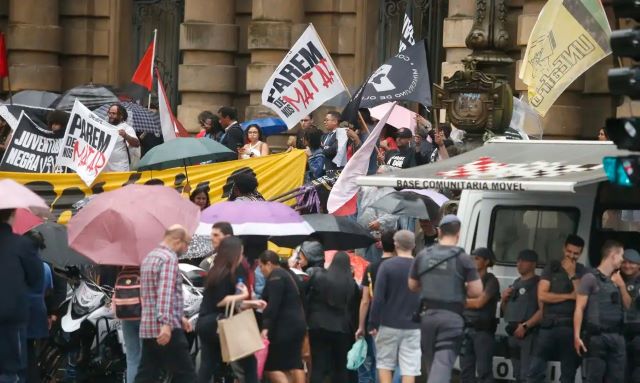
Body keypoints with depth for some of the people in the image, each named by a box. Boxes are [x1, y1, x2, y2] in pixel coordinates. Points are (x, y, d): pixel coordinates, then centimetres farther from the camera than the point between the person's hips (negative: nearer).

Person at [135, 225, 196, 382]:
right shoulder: (169, 258, -12)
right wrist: (166, 323, -34)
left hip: (147, 328, 9)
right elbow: (166, 293, -25)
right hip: (168, 331, -9)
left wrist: (180, 317, 35)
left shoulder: (149, 258, 20)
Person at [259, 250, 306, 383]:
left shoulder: (275, 276, -11)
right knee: (295, 363, 9)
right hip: (297, 323, 10)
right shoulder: (287, 274, 19)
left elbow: (273, 304, -21)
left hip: (284, 325, -10)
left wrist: (266, 326, -25)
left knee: (271, 366, -8)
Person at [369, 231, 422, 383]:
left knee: (384, 363, 11)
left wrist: (373, 323, -3)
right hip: (413, 327, 2)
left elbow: (378, 298, -9)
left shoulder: (387, 266, -6)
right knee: (409, 368, 1)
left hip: (389, 324, -2)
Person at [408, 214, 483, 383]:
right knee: (443, 363, -11)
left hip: (427, 314, 4)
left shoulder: (423, 256, 6)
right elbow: (476, 291, -7)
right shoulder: (463, 259, -6)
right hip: (451, 317, -4)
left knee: (431, 361, 17)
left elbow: (412, 286, 16)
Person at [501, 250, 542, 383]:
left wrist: (525, 326, -20)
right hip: (513, 333, 8)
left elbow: (543, 310, -16)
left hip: (529, 334, -8)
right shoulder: (515, 284, 20)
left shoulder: (538, 283, -4)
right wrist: (503, 299, 7)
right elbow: (504, 311, 28)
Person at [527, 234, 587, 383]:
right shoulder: (551, 267, 6)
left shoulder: (582, 272, 8)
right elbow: (542, 295, -4)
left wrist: (572, 275, -9)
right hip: (549, 324, -1)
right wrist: (569, 296, -5)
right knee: (535, 370, -6)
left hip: (571, 326, 1)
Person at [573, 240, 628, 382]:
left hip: (617, 337, 6)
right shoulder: (590, 278, -3)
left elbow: (628, 306, 20)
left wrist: (622, 286, 4)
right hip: (597, 337, -6)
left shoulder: (616, 280, 16)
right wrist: (577, 336, -14)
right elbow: (579, 308, -6)